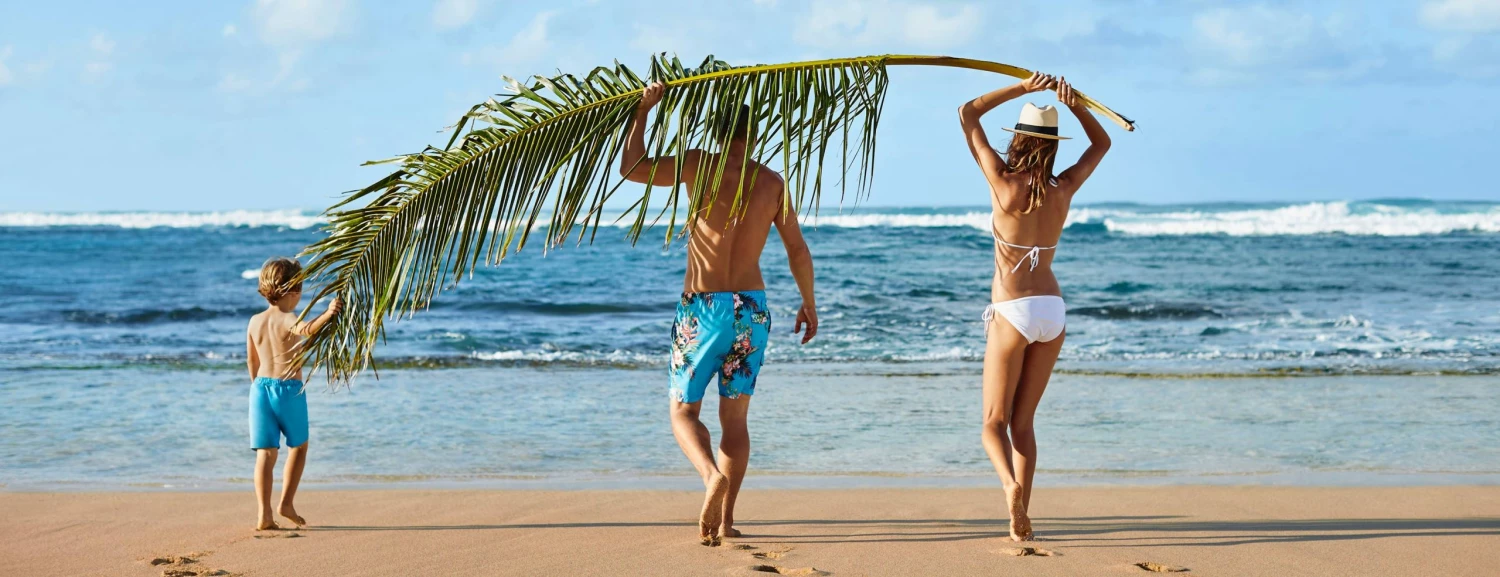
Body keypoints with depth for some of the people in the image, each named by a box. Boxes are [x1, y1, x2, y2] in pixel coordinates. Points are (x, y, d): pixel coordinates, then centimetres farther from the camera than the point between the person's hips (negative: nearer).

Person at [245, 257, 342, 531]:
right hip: (289, 389, -5)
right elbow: (306, 329, -37)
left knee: (265, 452, 4)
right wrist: (327, 314, -50)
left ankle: (264, 514, -3)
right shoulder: (288, 320, -12)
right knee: (299, 446, 16)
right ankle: (286, 503, 13)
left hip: (261, 386, 5)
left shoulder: (255, 321, 7)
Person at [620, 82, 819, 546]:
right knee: (735, 417, 11)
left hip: (702, 307, -3)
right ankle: (725, 520, 5)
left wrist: (643, 110, 3)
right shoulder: (771, 182, 4)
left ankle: (712, 474, -24)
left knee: (683, 411, 7)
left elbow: (631, 169, -6)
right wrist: (808, 303, 20)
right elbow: (798, 250, 7)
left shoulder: (699, 164, -6)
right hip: (752, 308, 3)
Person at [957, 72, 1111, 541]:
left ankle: (1011, 484, -25)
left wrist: (1021, 88, -4)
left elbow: (967, 115, -2)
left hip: (1012, 312, -4)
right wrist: (1073, 103, 2)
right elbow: (1102, 143, 17)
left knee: (994, 421, 5)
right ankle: (1020, 522, 8)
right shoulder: (1063, 190, -1)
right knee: (1023, 420, 14)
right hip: (1053, 311, 4)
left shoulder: (1003, 183, -11)